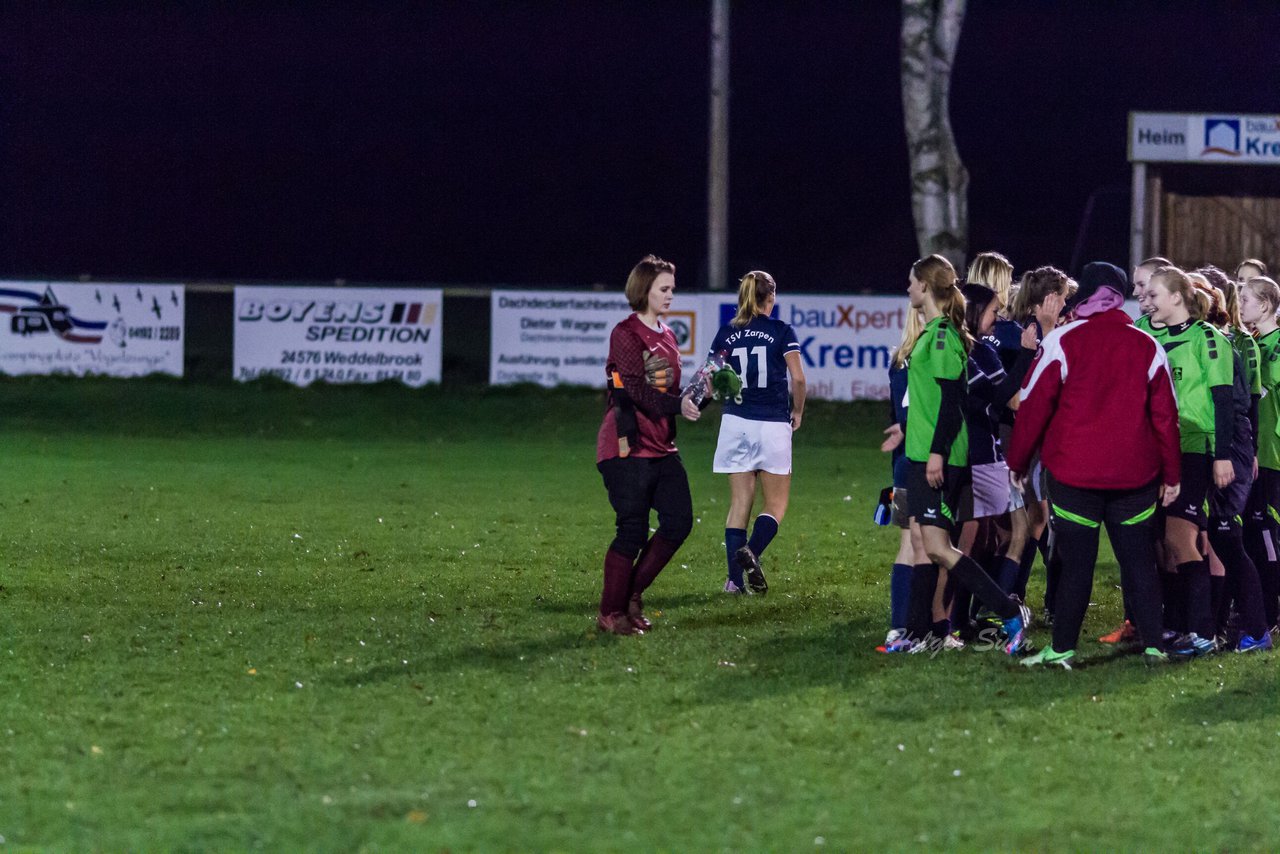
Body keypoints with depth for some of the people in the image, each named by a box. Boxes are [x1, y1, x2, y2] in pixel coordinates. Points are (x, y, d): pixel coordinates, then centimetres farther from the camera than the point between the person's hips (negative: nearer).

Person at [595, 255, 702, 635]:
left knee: (678, 521, 1)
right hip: (628, 447, -8)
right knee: (633, 531, -6)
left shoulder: (667, 336, 17)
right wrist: (678, 405, -26)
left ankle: (632, 594, 14)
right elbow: (636, 390, -19)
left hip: (661, 447, 8)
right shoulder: (626, 334, -9)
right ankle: (611, 614, 5)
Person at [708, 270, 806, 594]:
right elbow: (798, 377, -9)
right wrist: (797, 412, 7)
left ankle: (735, 578, 1)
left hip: (735, 422, 3)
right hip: (773, 425, -3)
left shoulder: (726, 333, 5)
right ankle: (751, 552, -22)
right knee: (776, 505, 5)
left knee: (739, 503, 8)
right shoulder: (781, 331, -4)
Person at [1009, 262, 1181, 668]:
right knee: (1139, 561, 10)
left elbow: (1033, 405, -4)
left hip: (1074, 472, -2)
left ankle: (1062, 648, 1)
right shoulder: (1147, 347, 4)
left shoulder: (1062, 341, -6)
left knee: (1076, 562, 1)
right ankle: (1154, 645, 9)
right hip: (1134, 475, 3)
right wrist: (1171, 474, 16)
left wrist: (1018, 462, 7)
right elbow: (1165, 414, 7)